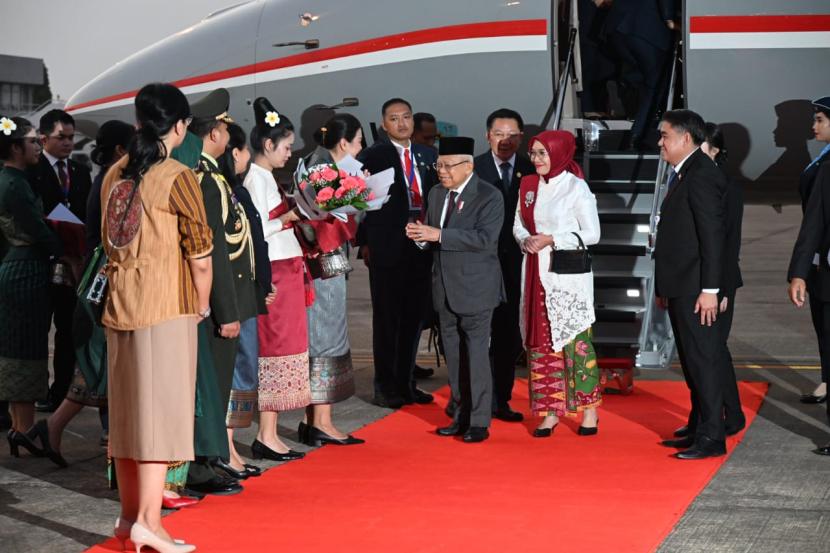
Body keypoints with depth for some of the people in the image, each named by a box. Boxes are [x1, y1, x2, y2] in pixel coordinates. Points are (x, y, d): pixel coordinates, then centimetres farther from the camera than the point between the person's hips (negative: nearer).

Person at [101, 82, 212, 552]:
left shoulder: (115, 174, 8)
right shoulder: (177, 177, -10)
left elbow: (110, 241, 12)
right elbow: (200, 255, -8)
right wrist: (202, 306, 6)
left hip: (119, 302, 7)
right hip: (164, 305, -6)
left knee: (128, 409, 12)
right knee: (160, 408, -4)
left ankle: (130, 514, 19)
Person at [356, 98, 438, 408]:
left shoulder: (428, 157, 13)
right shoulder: (372, 157, -3)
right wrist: (364, 243, -10)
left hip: (422, 248, 5)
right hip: (387, 248, -5)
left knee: (415, 316, 11)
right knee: (387, 318, 1)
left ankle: (406, 383, 21)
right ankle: (385, 387, 7)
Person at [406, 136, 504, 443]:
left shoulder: (489, 197, -11)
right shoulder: (436, 194, 11)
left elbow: (484, 237, -23)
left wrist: (439, 235, -27)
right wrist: (420, 235, -8)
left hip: (475, 289, -7)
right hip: (446, 288, 7)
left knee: (477, 354, -4)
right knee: (453, 355, 11)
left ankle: (479, 422, 2)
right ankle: (461, 416, 20)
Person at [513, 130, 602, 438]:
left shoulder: (576, 187, -8)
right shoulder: (528, 186, 9)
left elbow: (591, 234, -9)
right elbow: (519, 224, 16)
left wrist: (551, 240, -15)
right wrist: (525, 240, -6)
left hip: (568, 272, -6)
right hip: (536, 272, 6)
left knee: (575, 339, -4)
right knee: (540, 340, 5)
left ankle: (589, 409, 7)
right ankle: (551, 410, 12)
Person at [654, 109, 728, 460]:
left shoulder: (702, 175, -14)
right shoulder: (683, 174, 16)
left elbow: (712, 235, -19)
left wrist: (709, 289, -21)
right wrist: (665, 287, 17)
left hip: (696, 290, -10)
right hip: (680, 287, 10)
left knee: (702, 361, -6)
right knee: (691, 362, 14)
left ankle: (711, 438, -3)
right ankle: (700, 427, 22)